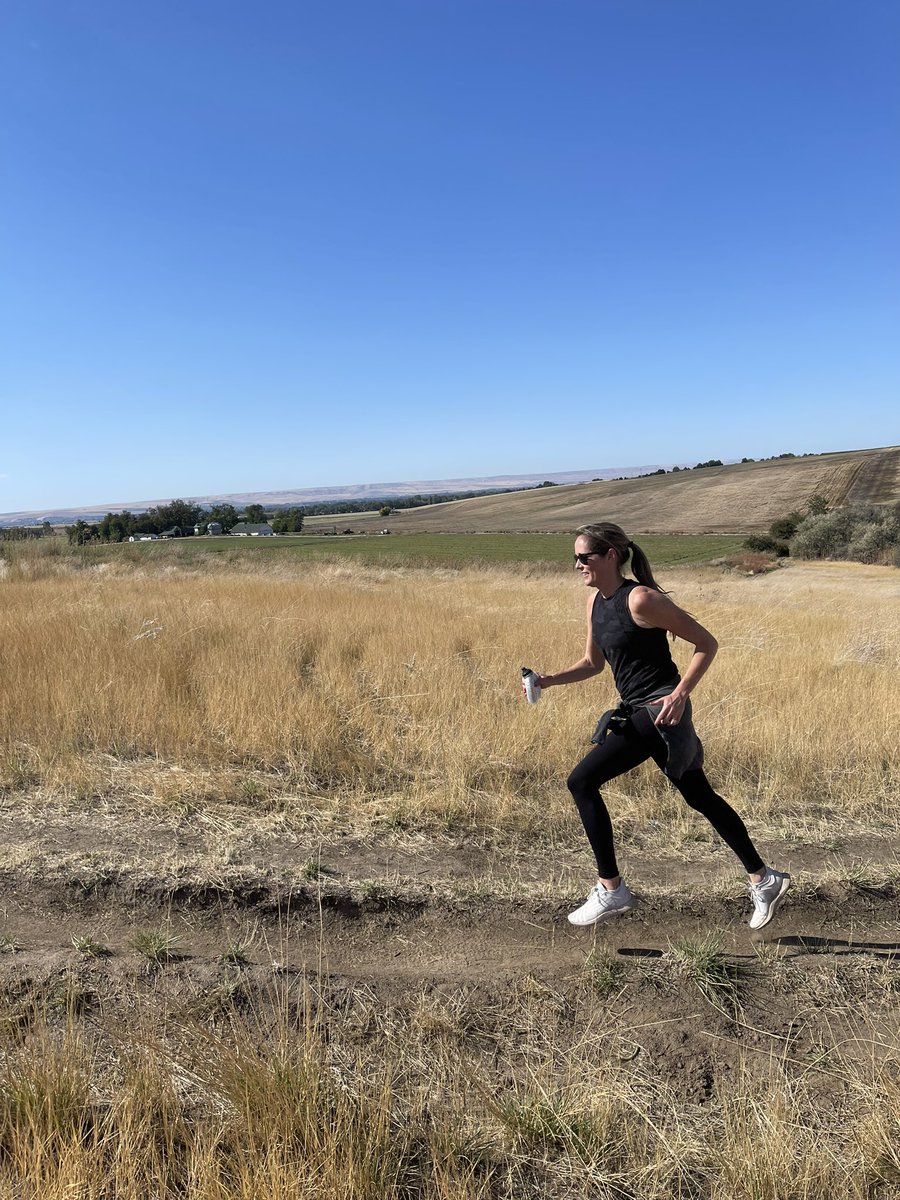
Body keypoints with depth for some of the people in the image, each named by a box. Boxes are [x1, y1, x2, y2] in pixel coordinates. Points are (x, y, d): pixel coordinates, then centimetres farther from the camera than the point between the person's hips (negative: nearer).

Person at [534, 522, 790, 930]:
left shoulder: (641, 599, -18)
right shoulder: (595, 600, 7)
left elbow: (706, 643, -13)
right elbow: (593, 663, 17)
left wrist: (680, 694, -22)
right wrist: (550, 680, 3)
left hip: (659, 711, -9)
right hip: (635, 710, 9)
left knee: (581, 782, -12)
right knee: (700, 797, 18)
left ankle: (611, 890, 1)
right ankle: (763, 880, 34)